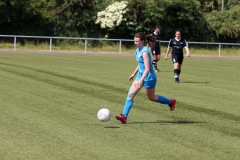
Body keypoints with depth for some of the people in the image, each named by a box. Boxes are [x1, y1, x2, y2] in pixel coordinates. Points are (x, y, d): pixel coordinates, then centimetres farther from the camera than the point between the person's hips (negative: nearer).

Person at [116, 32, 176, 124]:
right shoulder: (138, 50, 3)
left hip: (149, 77, -8)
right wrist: (134, 74, 26)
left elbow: (147, 69, -29)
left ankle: (171, 102, 35)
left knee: (152, 98, 12)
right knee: (130, 94, -5)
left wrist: (140, 81, -36)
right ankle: (124, 116, -8)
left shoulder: (145, 52, -24)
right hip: (141, 75, 8)